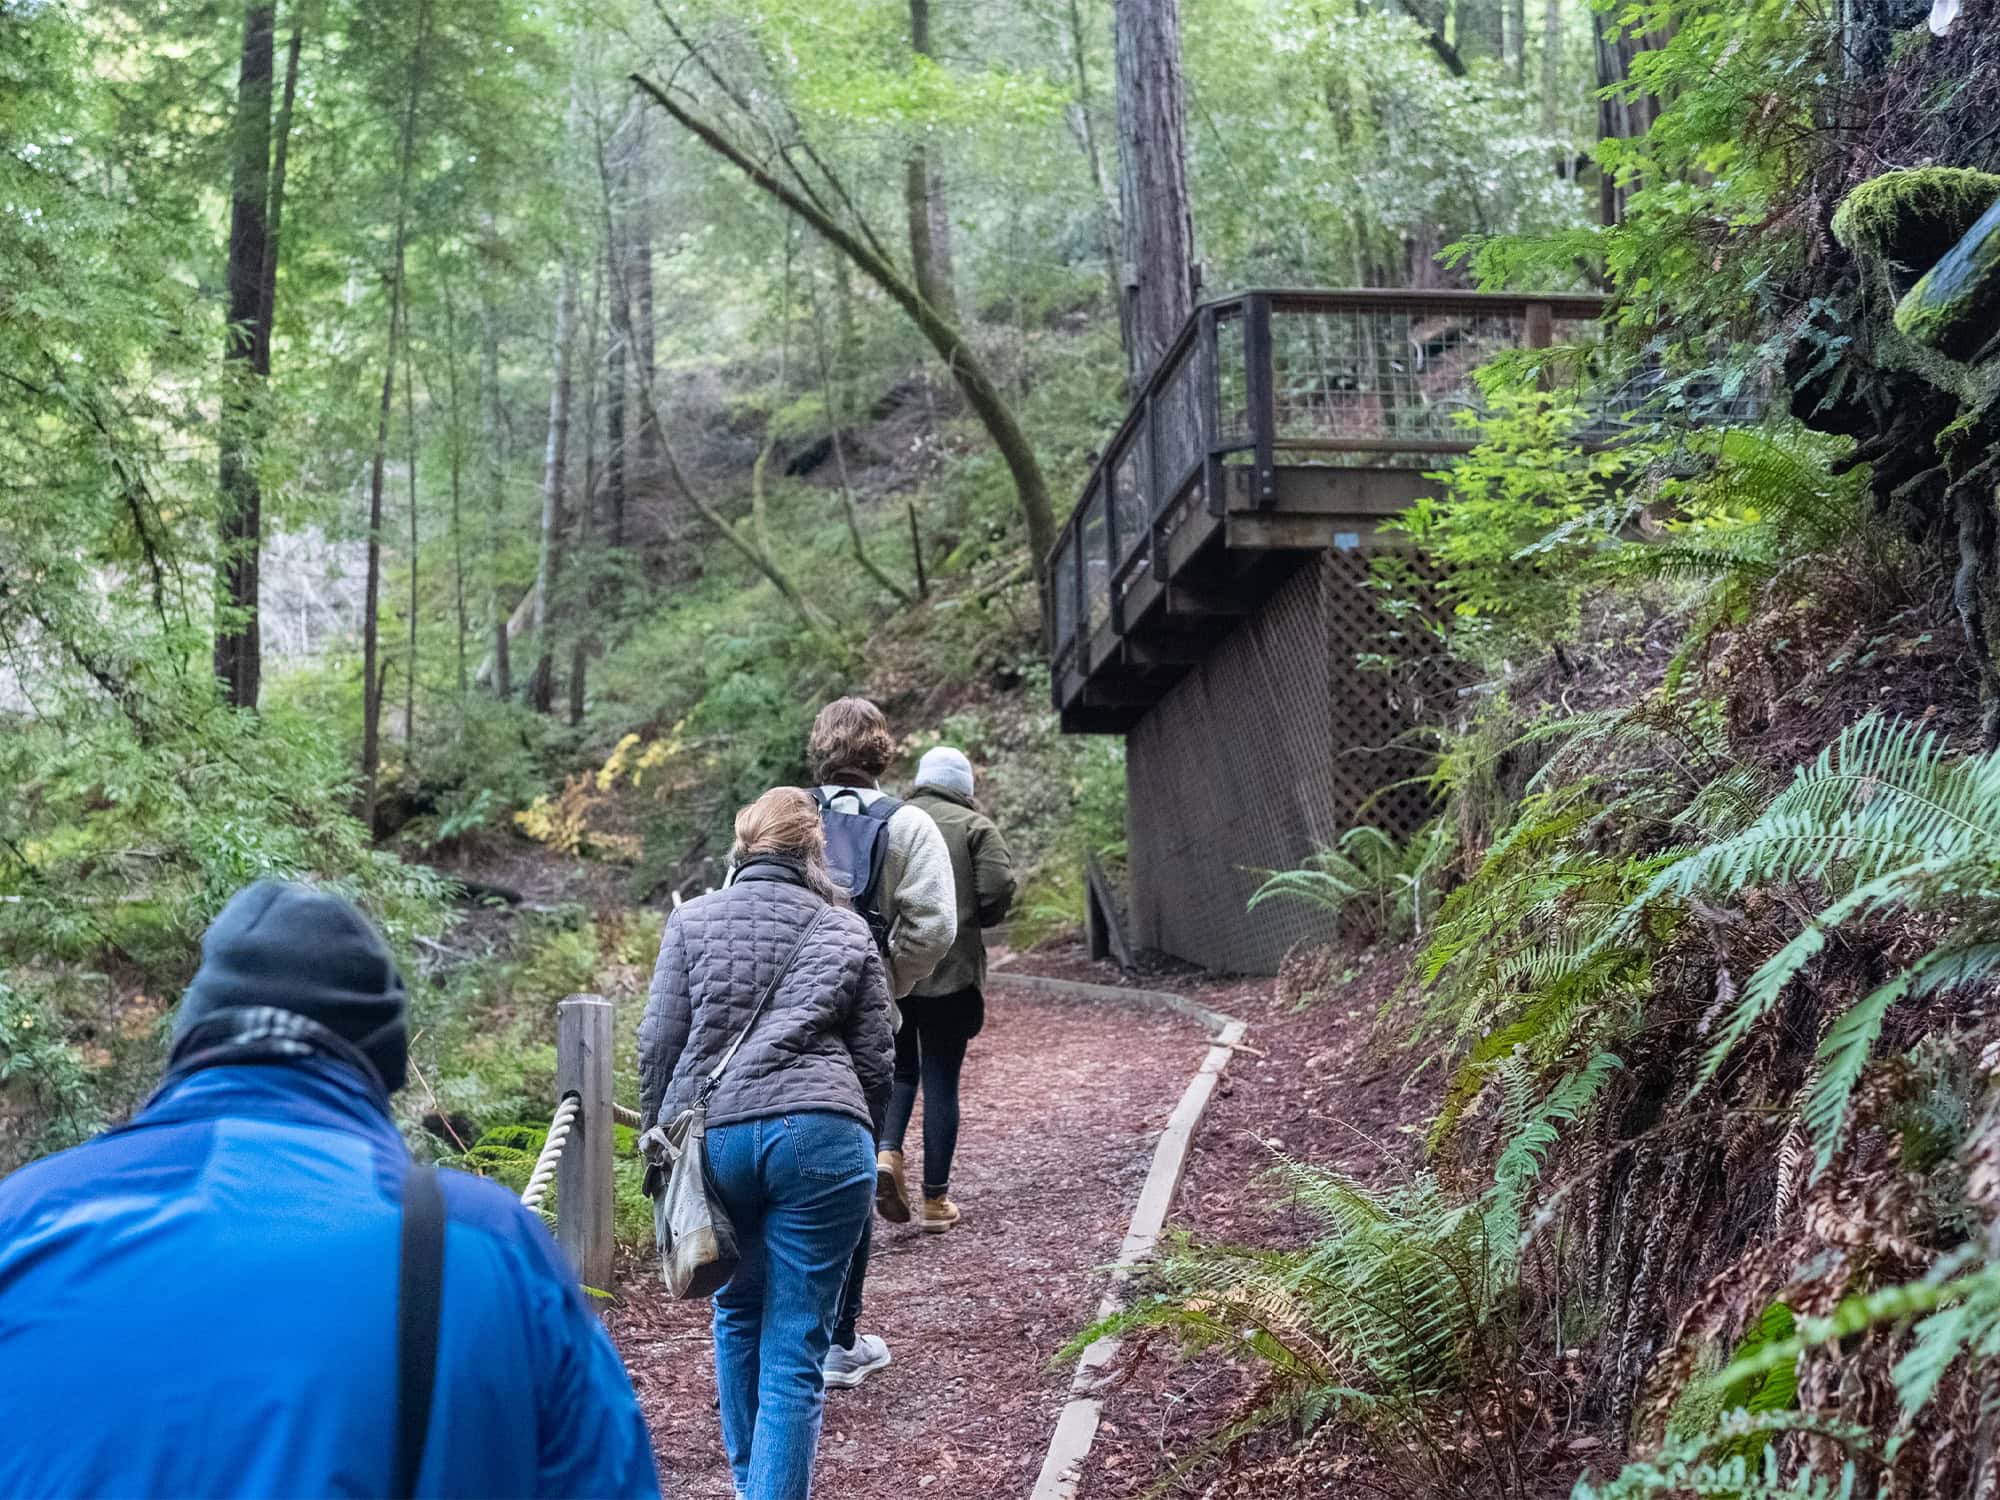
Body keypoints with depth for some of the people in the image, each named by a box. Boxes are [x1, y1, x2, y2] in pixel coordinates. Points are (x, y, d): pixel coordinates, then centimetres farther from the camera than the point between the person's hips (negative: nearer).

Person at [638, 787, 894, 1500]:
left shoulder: (692, 919, 12)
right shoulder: (845, 930, 12)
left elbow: (659, 1043, 6)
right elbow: (875, 1059, 12)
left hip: (715, 1135, 2)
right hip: (822, 1137, -2)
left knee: (738, 1312, 24)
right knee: (796, 1348, 1)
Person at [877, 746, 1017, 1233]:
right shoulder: (974, 826, -2)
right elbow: (998, 888, -11)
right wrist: (972, 919, 9)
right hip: (950, 972, -2)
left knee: (900, 1069, 19)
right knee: (941, 1082, 6)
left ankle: (887, 1153, -5)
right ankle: (935, 1201, 11)